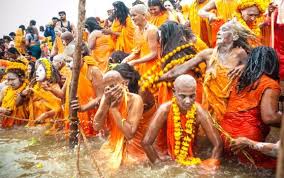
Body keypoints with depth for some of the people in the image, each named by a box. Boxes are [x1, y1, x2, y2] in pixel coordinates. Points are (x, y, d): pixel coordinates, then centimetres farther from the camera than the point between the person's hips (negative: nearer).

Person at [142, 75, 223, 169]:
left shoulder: (198, 111, -17)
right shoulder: (165, 109, -21)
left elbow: (218, 144, -13)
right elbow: (146, 143, -22)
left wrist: (210, 164, -23)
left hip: (192, 161, 1)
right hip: (168, 160, -1)